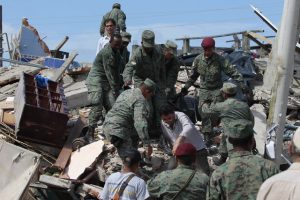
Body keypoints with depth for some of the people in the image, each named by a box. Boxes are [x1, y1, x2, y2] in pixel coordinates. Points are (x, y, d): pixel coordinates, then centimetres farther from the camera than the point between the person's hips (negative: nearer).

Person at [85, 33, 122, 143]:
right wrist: (114, 89, -18)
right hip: (96, 80, -8)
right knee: (97, 107, -14)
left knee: (112, 107, -2)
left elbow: (116, 72, 14)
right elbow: (109, 72, -19)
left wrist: (117, 88, 7)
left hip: (107, 82, 8)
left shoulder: (117, 54, 11)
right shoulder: (106, 53, -17)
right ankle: (90, 134, -10)